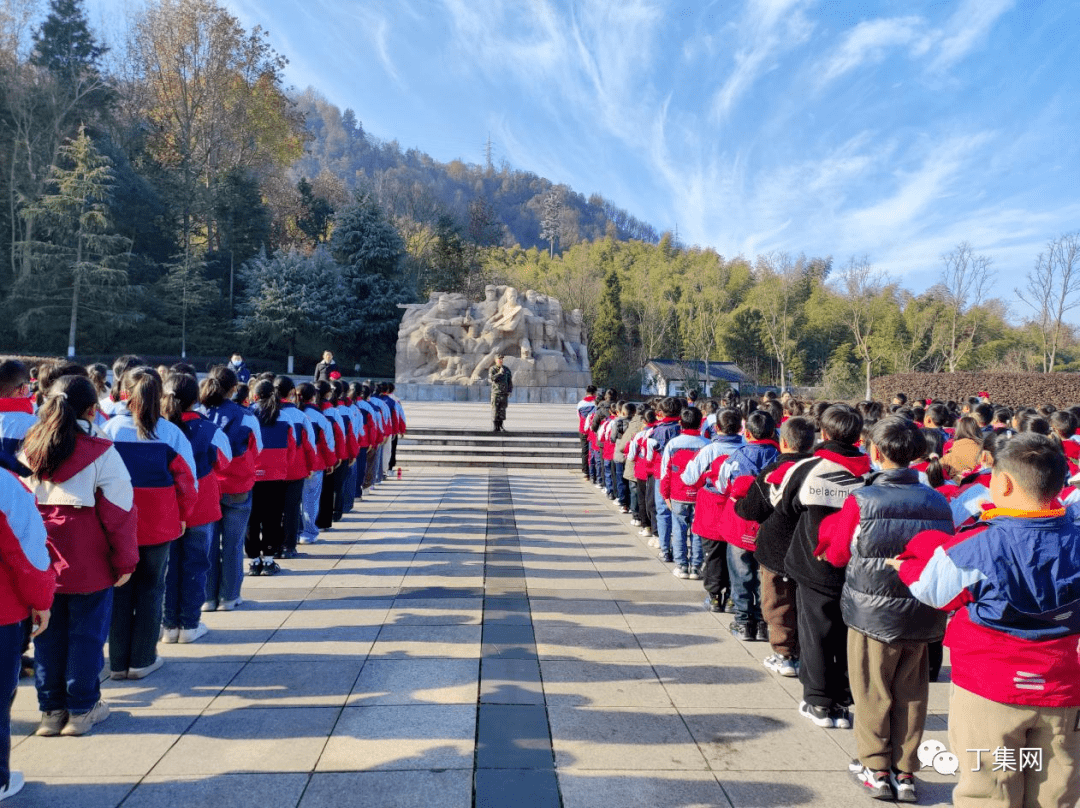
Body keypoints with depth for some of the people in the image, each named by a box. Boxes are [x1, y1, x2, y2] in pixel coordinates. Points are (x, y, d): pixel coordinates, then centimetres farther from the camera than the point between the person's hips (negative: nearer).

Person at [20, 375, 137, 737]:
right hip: (88, 564, -4)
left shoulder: (29, 451, 3)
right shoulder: (101, 453, -12)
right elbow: (119, 512, -11)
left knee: (48, 634, 15)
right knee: (87, 633, 9)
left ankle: (51, 709, 25)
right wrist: (125, 561, -3)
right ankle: (82, 709, 18)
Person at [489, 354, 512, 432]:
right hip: (495, 393, -3)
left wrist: (509, 391, 5)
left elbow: (510, 381, 14)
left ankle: (500, 426, 10)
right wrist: (499, 373, -19)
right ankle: (495, 427, -3)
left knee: (502, 410, 4)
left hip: (504, 393, 3)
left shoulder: (506, 369, 11)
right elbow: (491, 379, -14)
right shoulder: (492, 369, 2)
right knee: (495, 410, -6)